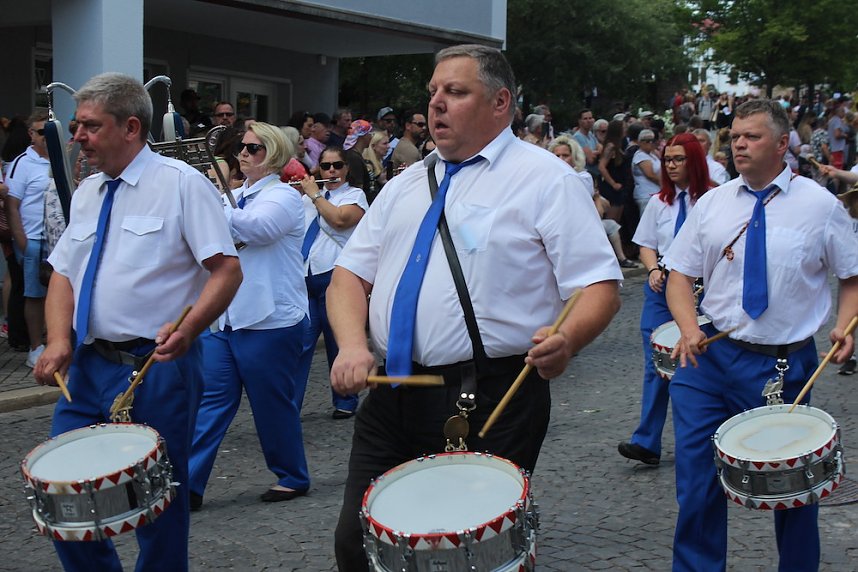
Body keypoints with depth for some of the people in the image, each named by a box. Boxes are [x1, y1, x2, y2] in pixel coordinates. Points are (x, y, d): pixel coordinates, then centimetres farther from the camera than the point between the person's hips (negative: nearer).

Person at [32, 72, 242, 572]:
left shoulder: (181, 183, -7)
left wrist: (188, 329, -29)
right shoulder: (87, 193, 13)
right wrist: (59, 340, -3)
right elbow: (63, 273, 15)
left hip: (156, 368, -6)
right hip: (87, 365, 6)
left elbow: (227, 270, -12)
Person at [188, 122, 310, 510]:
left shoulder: (283, 197, -7)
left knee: (273, 405, 4)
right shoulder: (235, 197, 17)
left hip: (270, 320, -7)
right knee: (212, 400, 3)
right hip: (226, 317, 7)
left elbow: (257, 227, -26)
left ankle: (292, 477, 22)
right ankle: (189, 483, 4)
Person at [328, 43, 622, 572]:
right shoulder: (408, 184, 16)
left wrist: (566, 341, -29)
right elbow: (350, 274, 14)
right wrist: (353, 345, -6)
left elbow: (600, 287, -8)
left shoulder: (546, 180, -3)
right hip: (392, 397, 6)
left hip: (490, 402, -6)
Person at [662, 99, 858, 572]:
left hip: (784, 364, -2)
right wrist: (689, 328, -11)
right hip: (708, 355, 2)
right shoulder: (712, 203, 6)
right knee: (696, 477, 2)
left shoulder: (820, 205, -1)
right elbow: (679, 272, 7)